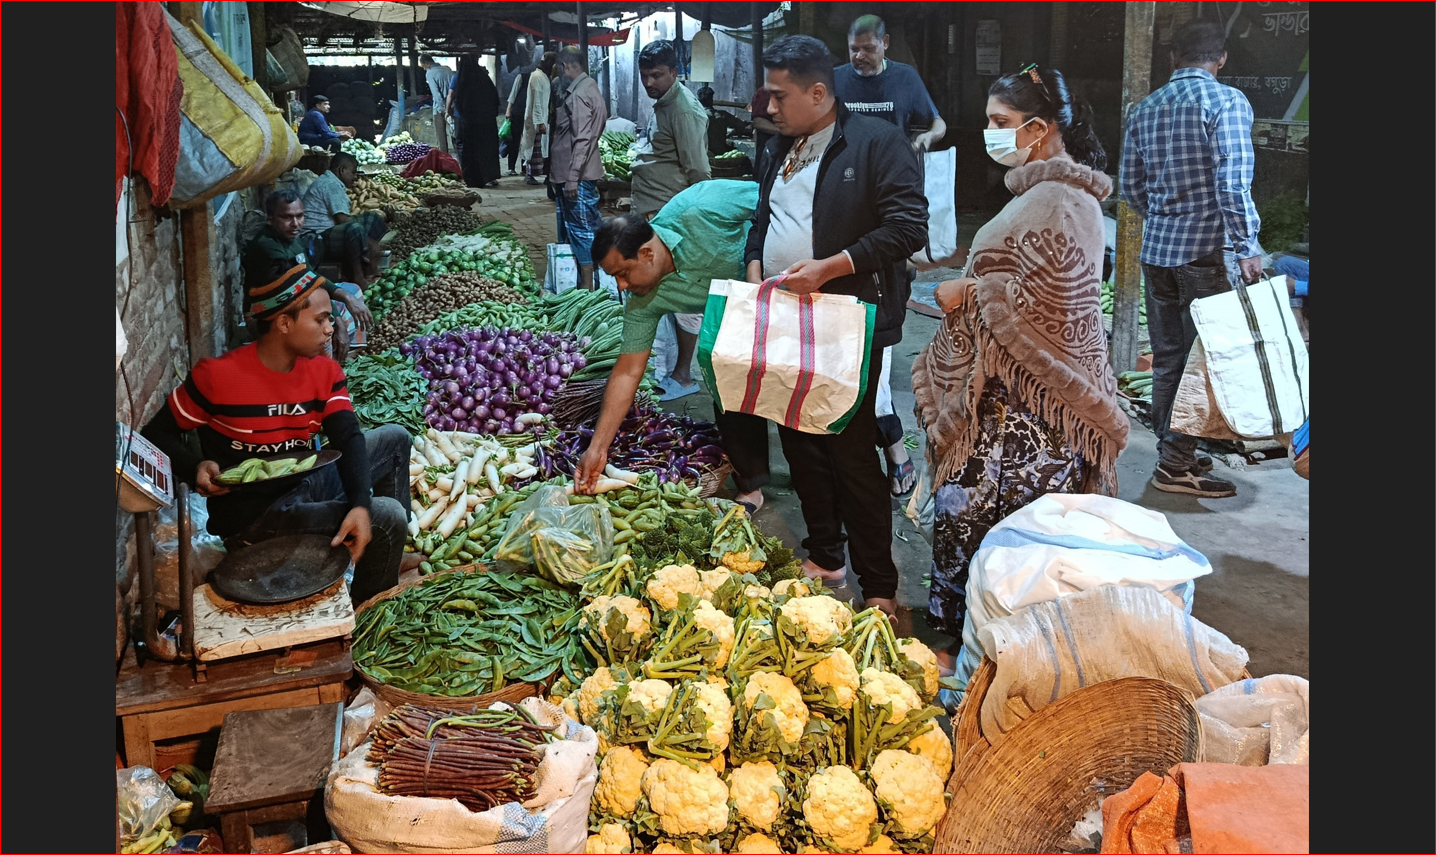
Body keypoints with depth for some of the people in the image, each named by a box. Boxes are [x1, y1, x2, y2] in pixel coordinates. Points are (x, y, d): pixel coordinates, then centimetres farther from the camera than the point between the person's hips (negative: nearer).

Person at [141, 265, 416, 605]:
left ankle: (392, 552, 22)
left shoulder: (325, 371, -1)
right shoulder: (216, 376, -16)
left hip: (306, 487, 7)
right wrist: (197, 469, -27)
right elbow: (157, 434, -6)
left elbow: (347, 438, -12)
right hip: (249, 514, -7)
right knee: (387, 517, -20)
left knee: (393, 439, 10)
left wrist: (360, 505, -29)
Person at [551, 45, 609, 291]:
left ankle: (587, 285, 0)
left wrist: (572, 178, -23)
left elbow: (581, 140, -23)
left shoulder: (579, 94, -17)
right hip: (577, 173, 10)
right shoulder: (589, 88, 15)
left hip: (577, 176, -10)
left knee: (581, 229, -5)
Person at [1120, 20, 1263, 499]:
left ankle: (1174, 454, 23)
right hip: (1204, 251, -6)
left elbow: (1130, 186, 16)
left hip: (1156, 250, 7)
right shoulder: (1226, 102, -9)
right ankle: (1175, 466, 3)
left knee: (1167, 357, 14)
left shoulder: (1145, 109, 11)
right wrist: (1247, 248, -16)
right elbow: (1233, 182, -18)